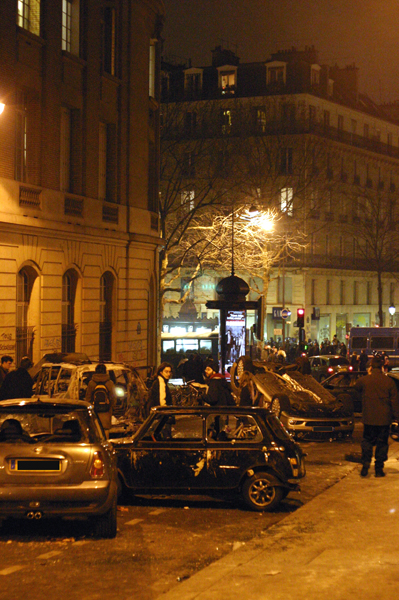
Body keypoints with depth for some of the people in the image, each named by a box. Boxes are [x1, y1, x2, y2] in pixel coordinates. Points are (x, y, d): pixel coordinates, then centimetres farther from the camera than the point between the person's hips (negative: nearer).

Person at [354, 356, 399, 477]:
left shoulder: (364, 380, -7)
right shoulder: (389, 381, -6)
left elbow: (356, 387, 18)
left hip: (369, 418, 0)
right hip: (384, 419, 0)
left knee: (367, 441, 13)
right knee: (382, 443, 8)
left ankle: (365, 465, 1)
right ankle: (379, 469, 9)